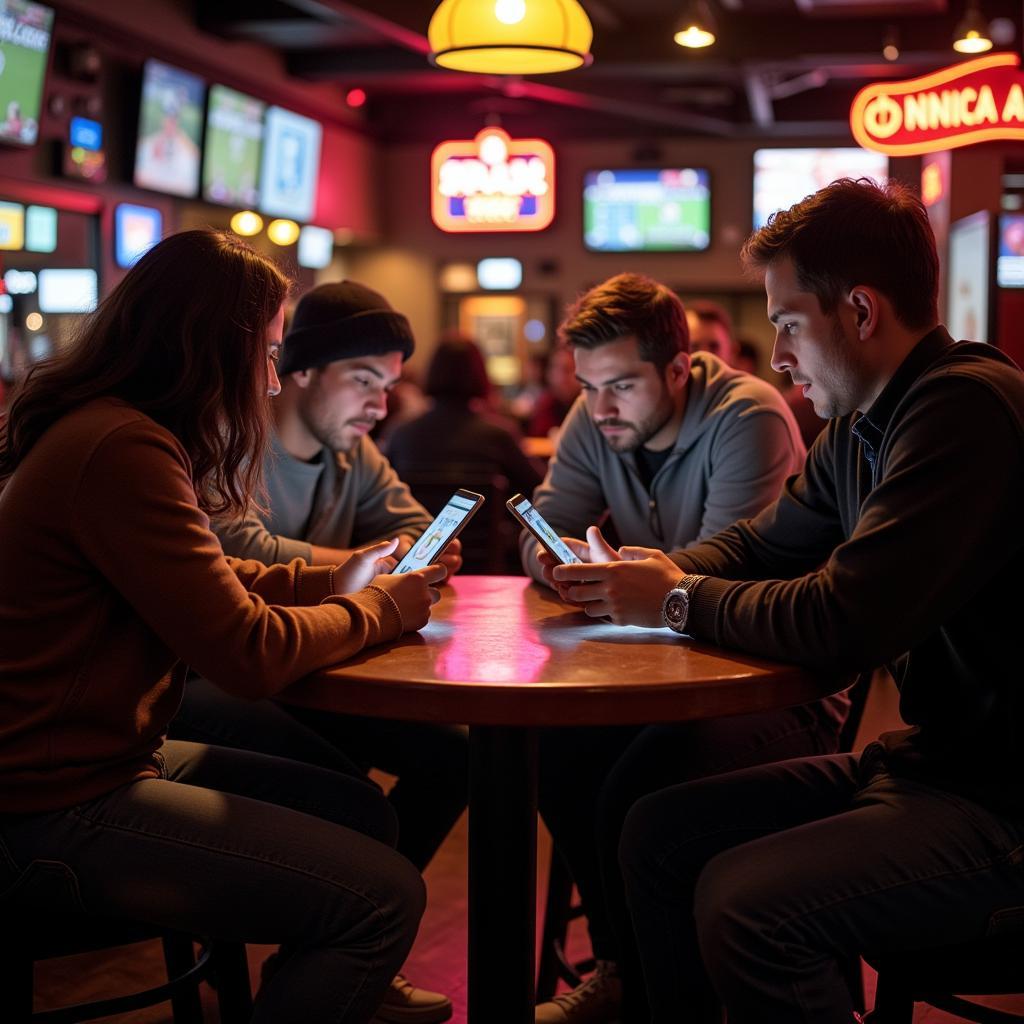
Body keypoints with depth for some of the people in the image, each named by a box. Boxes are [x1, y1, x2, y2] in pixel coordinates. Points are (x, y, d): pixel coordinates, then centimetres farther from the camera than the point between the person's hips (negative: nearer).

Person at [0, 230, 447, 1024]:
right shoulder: (122, 451, -22)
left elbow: (206, 581, 21)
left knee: (360, 812, 16)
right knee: (384, 893, -12)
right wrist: (383, 608, -5)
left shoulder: (98, 426, 10)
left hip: (90, 757, 11)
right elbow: (251, 654, -22)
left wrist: (338, 582, 12)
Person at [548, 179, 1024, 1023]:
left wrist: (680, 599, -10)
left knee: (744, 905, -26)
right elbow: (761, 544, 21)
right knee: (658, 834, 6)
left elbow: (848, 622, -26)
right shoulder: (862, 429, 8)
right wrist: (656, 573, 0)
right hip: (926, 756, 9)